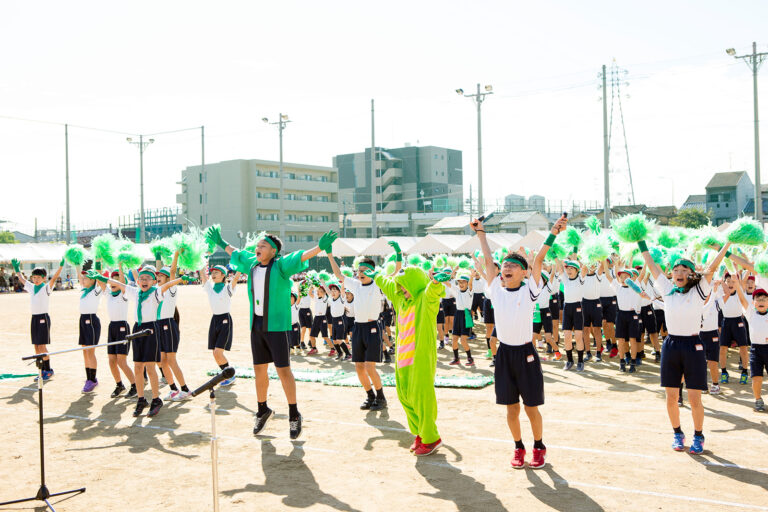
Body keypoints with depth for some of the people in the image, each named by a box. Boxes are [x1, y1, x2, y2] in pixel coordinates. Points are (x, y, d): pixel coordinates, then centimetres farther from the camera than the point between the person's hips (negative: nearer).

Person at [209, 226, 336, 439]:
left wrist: (320, 247, -39)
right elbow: (234, 252, 29)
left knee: (283, 370, -4)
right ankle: (263, 410, 30)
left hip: (277, 325, -6)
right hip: (256, 325, 6)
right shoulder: (251, 264, 10)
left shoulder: (281, 266, -8)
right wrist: (219, 242, 41)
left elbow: (302, 256, -22)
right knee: (259, 370, 13)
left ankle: (294, 415, 8)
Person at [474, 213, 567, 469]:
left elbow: (538, 259, -14)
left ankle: (539, 448, 26)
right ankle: (519, 448, 28)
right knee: (511, 408, 11)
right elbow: (488, 260, 5)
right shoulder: (496, 290, 2)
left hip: (525, 354, -3)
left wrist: (553, 232, -21)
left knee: (531, 408, 6)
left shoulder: (529, 290, -5)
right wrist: (480, 233, 9)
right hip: (504, 354, 3)